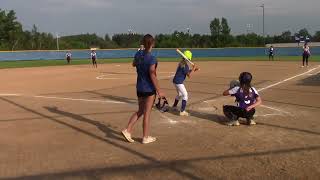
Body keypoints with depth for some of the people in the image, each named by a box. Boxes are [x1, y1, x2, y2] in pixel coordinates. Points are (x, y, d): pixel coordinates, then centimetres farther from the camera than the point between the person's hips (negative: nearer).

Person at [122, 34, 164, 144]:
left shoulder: (138, 55, 1)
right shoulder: (152, 59, -19)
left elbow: (134, 64, 22)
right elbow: (152, 76, -19)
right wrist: (159, 91, -14)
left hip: (139, 88, 6)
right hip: (149, 89, -6)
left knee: (140, 111, 20)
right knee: (147, 113, 5)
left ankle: (128, 130, 11)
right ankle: (145, 137, 17)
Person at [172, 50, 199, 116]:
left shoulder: (181, 63, 9)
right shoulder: (185, 65, -20)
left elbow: (187, 71, 17)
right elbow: (189, 75, -21)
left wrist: (194, 69, 4)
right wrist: (193, 69, -11)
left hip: (176, 81, 10)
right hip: (179, 82, -10)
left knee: (180, 94, 27)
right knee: (185, 95, -6)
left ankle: (174, 106, 45)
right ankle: (182, 111, -10)